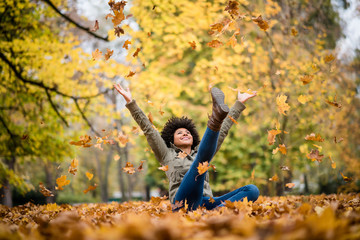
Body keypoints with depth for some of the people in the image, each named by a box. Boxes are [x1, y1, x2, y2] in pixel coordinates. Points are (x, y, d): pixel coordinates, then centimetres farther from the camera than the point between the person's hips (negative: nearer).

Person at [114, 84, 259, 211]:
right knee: (202, 156, -25)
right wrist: (130, 102, 13)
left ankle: (220, 210, -45)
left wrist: (239, 103, 36)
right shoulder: (167, 155, 26)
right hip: (184, 202, -4)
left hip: (206, 203, 4)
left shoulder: (199, 152, 34)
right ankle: (214, 122, -55)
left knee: (252, 190, -17)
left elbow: (224, 130, 35)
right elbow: (148, 129, 19)